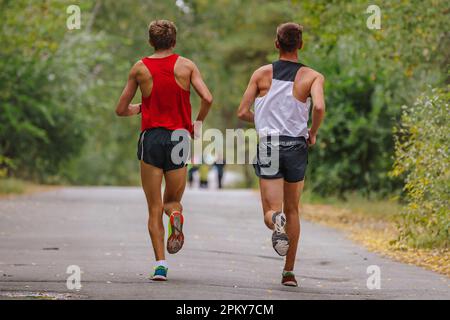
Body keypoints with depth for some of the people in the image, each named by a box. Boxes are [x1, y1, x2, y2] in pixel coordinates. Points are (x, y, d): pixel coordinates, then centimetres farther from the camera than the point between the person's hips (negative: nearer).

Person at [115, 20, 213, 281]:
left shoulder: (140, 68, 4)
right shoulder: (186, 66, 3)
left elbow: (121, 110, 9)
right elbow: (207, 99, -9)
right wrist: (197, 124, 8)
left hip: (151, 137, 0)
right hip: (179, 136, 0)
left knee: (155, 208, 4)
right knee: (173, 199, 18)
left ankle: (161, 264, -10)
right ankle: (176, 214, -19)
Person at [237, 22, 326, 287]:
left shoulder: (262, 74, 4)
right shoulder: (312, 76, 0)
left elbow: (243, 112, 2)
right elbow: (319, 107, -18)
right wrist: (313, 133, 1)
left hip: (268, 146, 0)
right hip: (296, 146, 0)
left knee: (271, 211, 1)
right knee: (293, 211, 17)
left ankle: (277, 223, -37)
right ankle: (289, 272, 18)